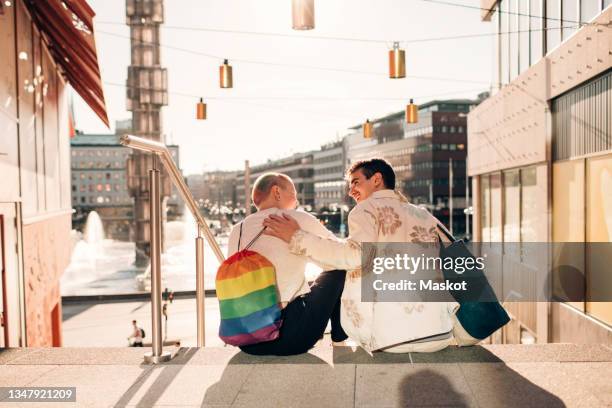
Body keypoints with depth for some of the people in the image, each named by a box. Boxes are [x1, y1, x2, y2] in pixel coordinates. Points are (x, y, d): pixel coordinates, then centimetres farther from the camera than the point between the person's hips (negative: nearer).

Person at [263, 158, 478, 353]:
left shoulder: (367, 209, 2)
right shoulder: (426, 216, 18)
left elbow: (355, 255, -17)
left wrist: (297, 237, -11)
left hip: (390, 337, -4)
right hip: (440, 335, 5)